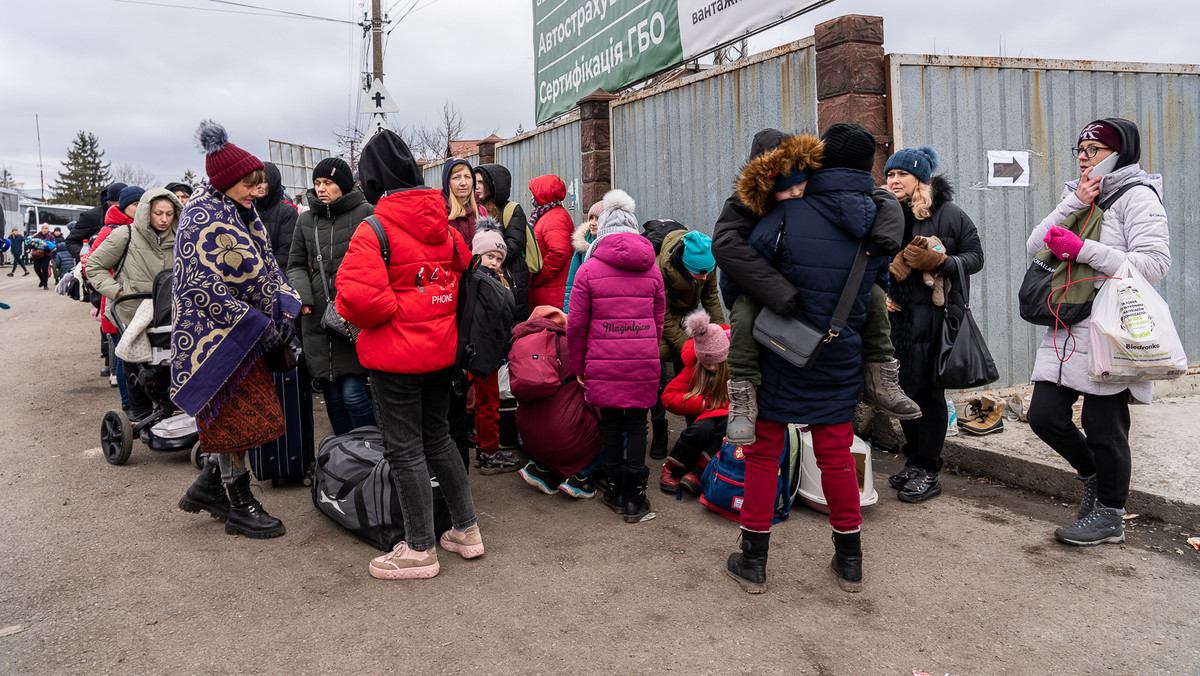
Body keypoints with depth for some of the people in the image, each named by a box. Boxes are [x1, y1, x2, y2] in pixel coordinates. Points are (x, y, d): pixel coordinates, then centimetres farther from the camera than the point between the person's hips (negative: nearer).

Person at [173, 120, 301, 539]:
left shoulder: (238, 211, 11)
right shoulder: (204, 220, -18)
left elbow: (264, 262, 18)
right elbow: (203, 287, -24)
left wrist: (283, 309, 4)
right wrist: (258, 326, -21)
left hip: (246, 332, 9)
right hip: (218, 335, -9)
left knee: (241, 415, 13)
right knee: (238, 418, -1)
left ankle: (207, 486, 28)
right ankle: (240, 507, 12)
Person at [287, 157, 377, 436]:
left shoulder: (366, 213, 0)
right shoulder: (306, 220, 14)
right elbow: (296, 265, 18)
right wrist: (302, 298, -1)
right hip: (318, 319, 5)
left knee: (353, 393, -8)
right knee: (332, 395, 10)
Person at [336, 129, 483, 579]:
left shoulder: (374, 229, -15)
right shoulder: (442, 225, 6)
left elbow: (357, 296, -26)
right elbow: (465, 273, 15)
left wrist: (393, 311, -8)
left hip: (396, 356, -7)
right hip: (442, 348, 7)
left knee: (404, 448, 4)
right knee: (438, 436, 19)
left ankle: (420, 549, 15)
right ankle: (467, 530, 28)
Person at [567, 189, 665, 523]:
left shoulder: (589, 269, -3)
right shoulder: (652, 270, 8)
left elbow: (576, 326, -3)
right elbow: (658, 322, 12)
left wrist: (578, 367, 7)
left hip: (603, 365, -2)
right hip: (644, 365, 2)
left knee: (611, 424, 10)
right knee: (637, 425, 8)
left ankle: (616, 492, 21)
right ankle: (633, 498, 11)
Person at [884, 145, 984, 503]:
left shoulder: (949, 213, -2)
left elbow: (975, 256, -1)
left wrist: (941, 262, -17)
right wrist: (880, 292, 5)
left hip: (933, 315, -5)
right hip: (898, 314, 5)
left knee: (927, 390, -3)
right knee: (904, 388, 10)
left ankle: (928, 473, 6)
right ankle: (913, 462, 24)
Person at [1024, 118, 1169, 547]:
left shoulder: (1137, 196, -4)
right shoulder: (1079, 197, 19)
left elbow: (1155, 264, -15)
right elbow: (1035, 247, 6)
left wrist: (1082, 249, -19)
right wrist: (1074, 203, -5)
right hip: (1066, 330, 7)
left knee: (1103, 425, 1)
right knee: (1044, 416, 3)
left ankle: (1110, 515, 19)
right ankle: (1092, 475, 31)